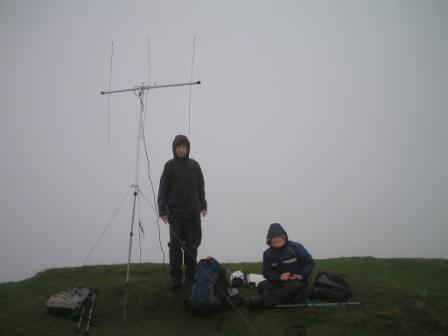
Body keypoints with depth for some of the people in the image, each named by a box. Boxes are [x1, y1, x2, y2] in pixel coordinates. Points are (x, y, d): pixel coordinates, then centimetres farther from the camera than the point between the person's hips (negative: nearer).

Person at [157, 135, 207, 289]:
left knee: (192, 245, 8)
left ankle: (191, 275, 19)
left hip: (193, 213, 2)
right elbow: (163, 189, -2)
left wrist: (203, 206, 9)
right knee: (175, 245, 2)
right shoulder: (170, 166, -2)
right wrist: (163, 210, -6)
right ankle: (176, 277, 13)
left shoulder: (194, 165, 5)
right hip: (175, 213, -2)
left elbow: (200, 187, 12)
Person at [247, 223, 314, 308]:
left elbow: (310, 262, -2)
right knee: (262, 286, -23)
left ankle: (262, 300, -44)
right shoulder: (267, 253, 1)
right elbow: (266, 272, -1)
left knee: (296, 286, -38)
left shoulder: (295, 247, -8)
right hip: (278, 281, 3)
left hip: (296, 281, -3)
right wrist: (279, 277, -21)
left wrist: (302, 276, -19)